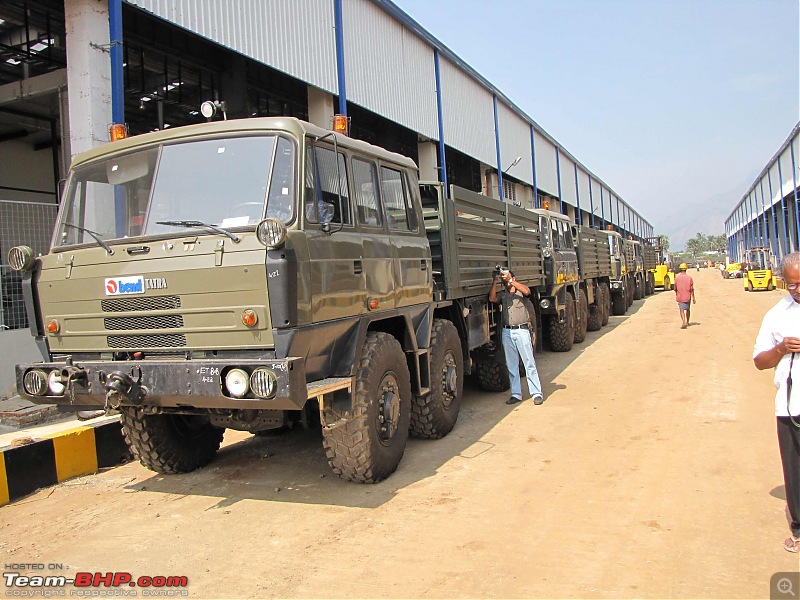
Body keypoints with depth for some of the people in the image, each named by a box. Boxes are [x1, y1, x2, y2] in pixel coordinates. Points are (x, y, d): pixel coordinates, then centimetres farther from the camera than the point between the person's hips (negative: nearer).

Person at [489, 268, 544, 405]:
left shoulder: (520, 290, 5)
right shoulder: (501, 294, 12)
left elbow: (527, 291, -18)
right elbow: (492, 299, -7)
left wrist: (510, 280, -23)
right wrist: (495, 282, -16)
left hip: (521, 331, -3)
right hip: (507, 331, 4)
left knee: (529, 363, -3)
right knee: (511, 365, 7)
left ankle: (537, 393, 0)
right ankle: (516, 394, 13)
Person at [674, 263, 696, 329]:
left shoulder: (677, 277, -4)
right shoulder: (689, 277, -4)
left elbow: (675, 288, 4)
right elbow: (692, 289, -4)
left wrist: (676, 295, 23)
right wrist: (693, 298, 1)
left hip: (680, 296, -2)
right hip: (687, 296, 2)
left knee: (682, 310, -5)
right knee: (688, 309, 19)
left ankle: (684, 322, -24)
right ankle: (687, 322, 32)